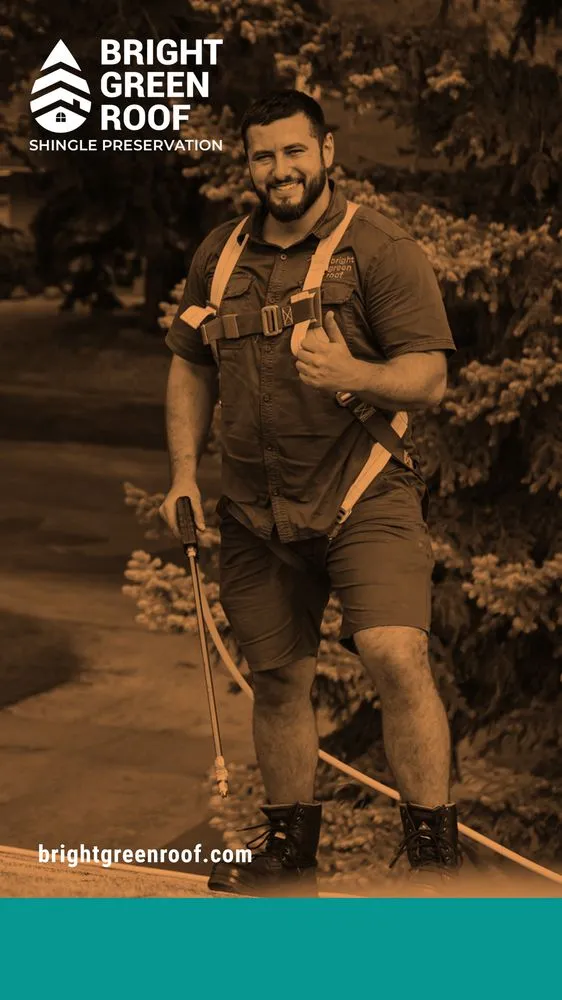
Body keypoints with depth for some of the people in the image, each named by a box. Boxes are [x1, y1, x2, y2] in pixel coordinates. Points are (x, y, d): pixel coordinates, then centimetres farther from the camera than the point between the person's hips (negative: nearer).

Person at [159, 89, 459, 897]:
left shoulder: (381, 249, -5)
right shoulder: (219, 255, 11)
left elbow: (428, 378, -10)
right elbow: (190, 368, 20)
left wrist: (351, 373, -28)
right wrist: (184, 473, 10)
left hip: (366, 496, -5)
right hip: (256, 505, 5)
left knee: (396, 656, -21)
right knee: (278, 680, 11)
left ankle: (435, 853, -13)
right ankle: (289, 850, 27)